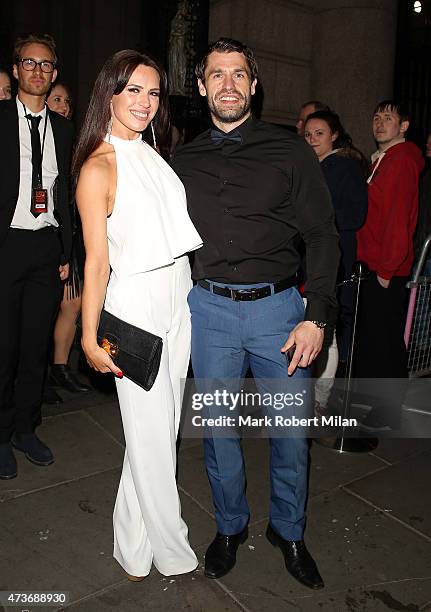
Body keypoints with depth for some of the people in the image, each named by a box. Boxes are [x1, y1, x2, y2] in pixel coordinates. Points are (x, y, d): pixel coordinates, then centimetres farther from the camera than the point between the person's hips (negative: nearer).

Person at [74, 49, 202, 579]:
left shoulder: (152, 155, 13)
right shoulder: (98, 167, -9)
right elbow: (97, 260, -12)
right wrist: (89, 338, -12)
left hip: (178, 301, 7)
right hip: (136, 303, -7)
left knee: (162, 426, 14)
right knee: (152, 435, 4)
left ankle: (136, 542, 33)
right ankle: (170, 550, 26)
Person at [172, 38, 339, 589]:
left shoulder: (289, 151, 1)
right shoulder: (184, 162, 9)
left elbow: (323, 237, -1)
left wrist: (315, 318, -9)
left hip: (277, 306, -1)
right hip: (209, 309, 2)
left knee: (291, 430, 7)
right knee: (217, 429, 11)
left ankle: (288, 530, 32)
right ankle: (230, 527, 35)